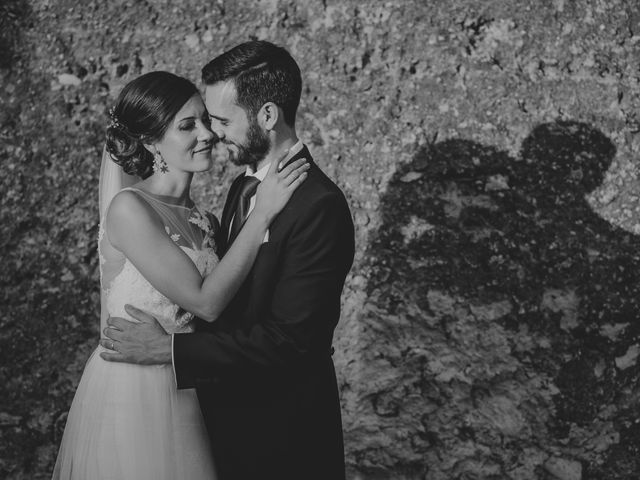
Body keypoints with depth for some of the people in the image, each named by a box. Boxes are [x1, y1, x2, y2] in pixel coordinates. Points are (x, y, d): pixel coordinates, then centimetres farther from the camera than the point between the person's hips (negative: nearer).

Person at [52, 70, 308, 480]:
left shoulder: (205, 223, 6)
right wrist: (262, 214, -17)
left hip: (187, 398, 7)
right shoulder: (129, 208, -15)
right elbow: (206, 301, -19)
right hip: (132, 398, -7)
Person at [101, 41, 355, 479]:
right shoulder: (245, 184, 5)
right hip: (229, 410, 8)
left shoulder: (320, 207, -24)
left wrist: (170, 348, -24)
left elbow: (289, 339, -26)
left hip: (281, 428, -8)